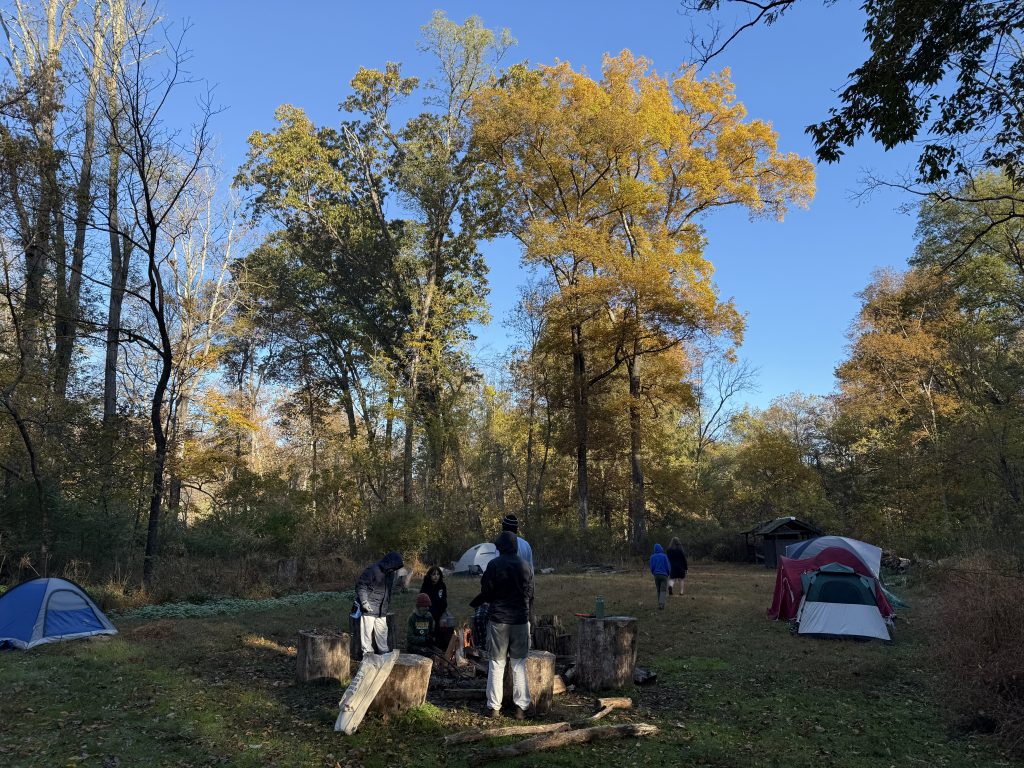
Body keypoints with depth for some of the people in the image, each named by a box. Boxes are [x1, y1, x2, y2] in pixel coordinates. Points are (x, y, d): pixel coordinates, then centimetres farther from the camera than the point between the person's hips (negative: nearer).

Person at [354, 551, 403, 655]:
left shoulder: (390, 573, 9)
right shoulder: (373, 571, -16)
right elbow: (360, 584, -14)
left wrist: (388, 607, 18)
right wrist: (364, 602, -18)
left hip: (382, 611, 7)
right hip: (369, 609, -7)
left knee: (382, 632, 11)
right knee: (367, 632, -1)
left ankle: (384, 652, 21)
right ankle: (367, 653, 9)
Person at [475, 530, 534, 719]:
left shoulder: (494, 565, -8)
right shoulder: (526, 567, 3)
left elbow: (486, 593, -7)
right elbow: (530, 594, 9)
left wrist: (475, 603, 13)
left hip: (498, 620, -2)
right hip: (520, 620, 2)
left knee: (496, 663, 7)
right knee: (519, 664, 10)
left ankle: (494, 707, 9)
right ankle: (521, 707, 9)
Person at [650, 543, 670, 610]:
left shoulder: (652, 557, -1)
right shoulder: (664, 556, -7)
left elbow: (652, 567, -1)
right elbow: (668, 566, -5)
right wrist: (668, 574, 13)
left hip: (656, 575, 2)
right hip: (664, 575, -2)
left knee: (658, 590, 15)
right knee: (663, 591, -2)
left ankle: (660, 605, 17)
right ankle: (661, 604, -19)